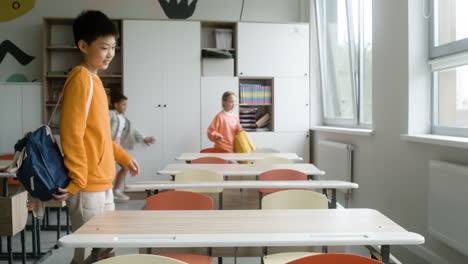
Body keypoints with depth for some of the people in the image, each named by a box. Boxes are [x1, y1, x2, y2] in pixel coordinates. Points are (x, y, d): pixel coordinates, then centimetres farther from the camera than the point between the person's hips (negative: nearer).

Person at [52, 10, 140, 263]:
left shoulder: (94, 80, 15)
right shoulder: (81, 79, -13)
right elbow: (72, 135, -19)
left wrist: (124, 158, 23)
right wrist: (77, 182, -19)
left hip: (102, 182, 9)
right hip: (88, 185, -9)